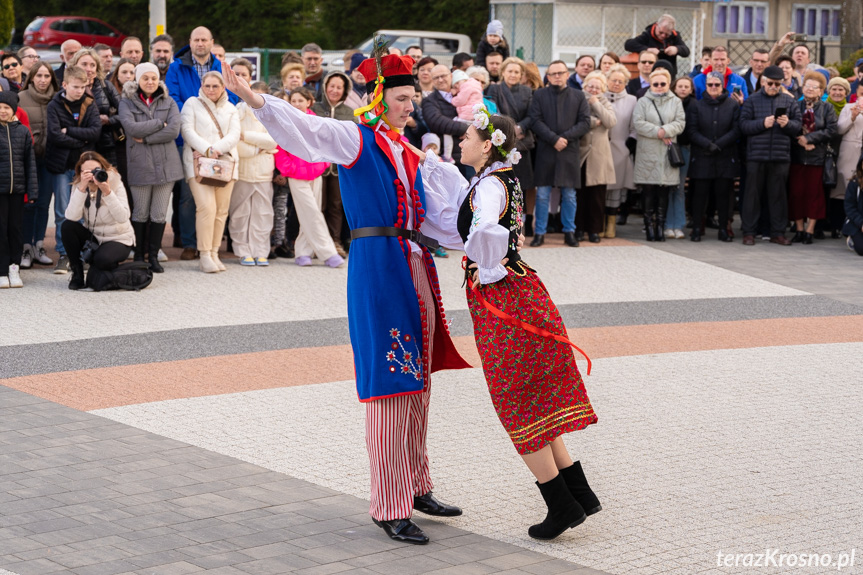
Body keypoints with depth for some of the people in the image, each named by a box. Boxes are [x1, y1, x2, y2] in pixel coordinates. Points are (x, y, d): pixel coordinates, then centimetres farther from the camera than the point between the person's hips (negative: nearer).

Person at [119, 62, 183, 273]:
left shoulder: (168, 103, 10)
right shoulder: (127, 103, 4)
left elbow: (174, 130, -6)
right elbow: (131, 128, -14)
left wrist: (145, 138, -10)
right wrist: (159, 123, -8)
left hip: (166, 164, 2)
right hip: (140, 165, -2)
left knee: (159, 214, 3)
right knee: (140, 214, 4)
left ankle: (153, 256, 12)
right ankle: (138, 255, 14)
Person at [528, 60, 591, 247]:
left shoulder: (578, 96, 9)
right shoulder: (539, 95, 6)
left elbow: (585, 123, 1)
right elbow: (535, 121, -3)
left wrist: (565, 137, -12)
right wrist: (554, 139, -14)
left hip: (569, 152, 1)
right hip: (545, 152, -1)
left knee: (569, 195, 5)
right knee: (542, 194, 0)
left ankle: (569, 232, 14)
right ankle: (540, 233, 7)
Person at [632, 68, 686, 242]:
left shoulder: (676, 102, 12)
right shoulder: (643, 102, 8)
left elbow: (680, 123, 1)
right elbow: (638, 123, -5)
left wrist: (665, 130, -15)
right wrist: (658, 132, -13)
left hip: (667, 154, 1)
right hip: (647, 154, -1)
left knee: (664, 193, 2)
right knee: (649, 192, -4)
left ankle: (660, 226, 8)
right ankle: (649, 227, 1)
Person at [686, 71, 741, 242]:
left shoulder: (733, 106, 8)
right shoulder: (696, 106, 7)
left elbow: (736, 130, -1)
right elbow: (691, 131, -1)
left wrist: (718, 145, -11)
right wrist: (708, 144, -15)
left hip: (725, 158, 1)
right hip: (701, 159, 0)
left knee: (724, 194, 3)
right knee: (700, 193, -1)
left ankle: (723, 229, 10)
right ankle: (696, 228, 6)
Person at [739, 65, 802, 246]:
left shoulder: (789, 101, 9)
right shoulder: (752, 100, 4)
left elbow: (798, 126, 7)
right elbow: (744, 125, -3)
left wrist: (788, 124, -13)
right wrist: (763, 123, -16)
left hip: (780, 156, 2)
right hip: (756, 155, -1)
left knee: (778, 195, 6)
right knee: (752, 194, 2)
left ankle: (778, 232, 13)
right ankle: (749, 232, 9)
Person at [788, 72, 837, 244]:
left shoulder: (827, 108, 6)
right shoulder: (795, 106, 7)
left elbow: (832, 130, -4)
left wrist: (809, 138, -12)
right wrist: (801, 142, -14)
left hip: (817, 158, -1)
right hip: (797, 157, 1)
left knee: (814, 194, -1)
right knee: (796, 193, 0)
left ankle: (810, 230, 6)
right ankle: (799, 229, 10)